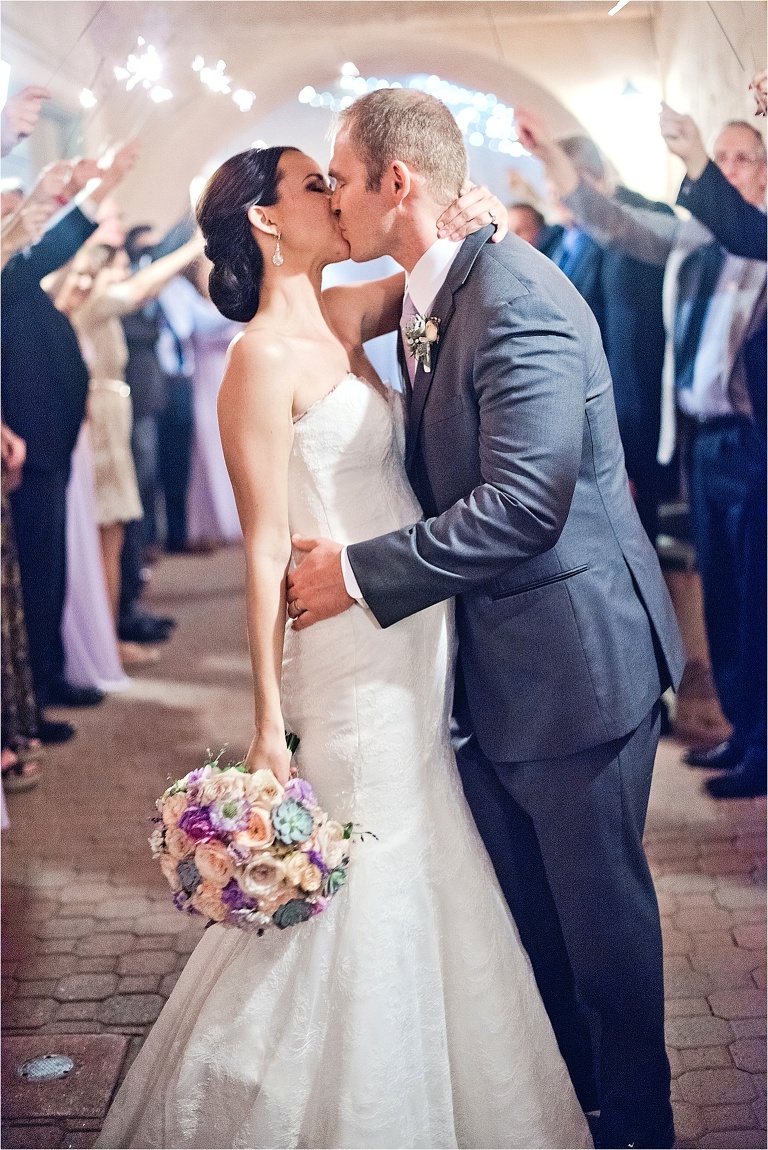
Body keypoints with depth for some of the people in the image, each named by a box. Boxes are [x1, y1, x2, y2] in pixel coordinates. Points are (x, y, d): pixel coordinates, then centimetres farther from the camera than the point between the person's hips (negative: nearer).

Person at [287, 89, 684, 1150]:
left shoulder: (515, 297, -22)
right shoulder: (425, 305, 8)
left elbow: (524, 501, -28)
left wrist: (361, 573, -22)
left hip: (572, 656, -9)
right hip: (490, 661, 9)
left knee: (598, 900, 9)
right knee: (522, 895, 20)